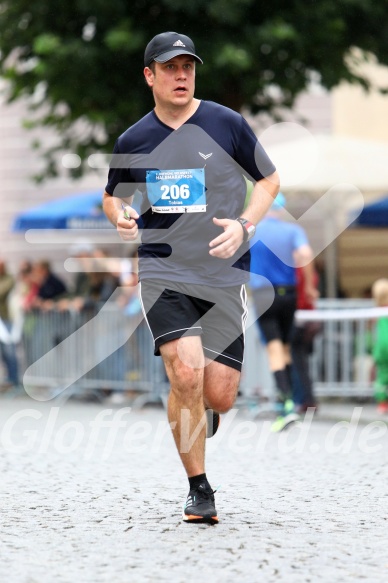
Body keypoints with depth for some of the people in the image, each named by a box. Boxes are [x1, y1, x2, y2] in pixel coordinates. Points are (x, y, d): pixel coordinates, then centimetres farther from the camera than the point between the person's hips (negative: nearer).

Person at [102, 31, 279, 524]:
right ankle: (198, 489, -5)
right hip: (163, 274, 0)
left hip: (224, 277, 0)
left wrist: (244, 226, -8)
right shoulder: (133, 141, 4)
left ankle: (201, 416, 37)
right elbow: (111, 196, 20)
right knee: (186, 373, -21)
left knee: (218, 395, -5)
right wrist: (121, 217, -4)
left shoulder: (226, 124, -1)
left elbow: (269, 180, 10)